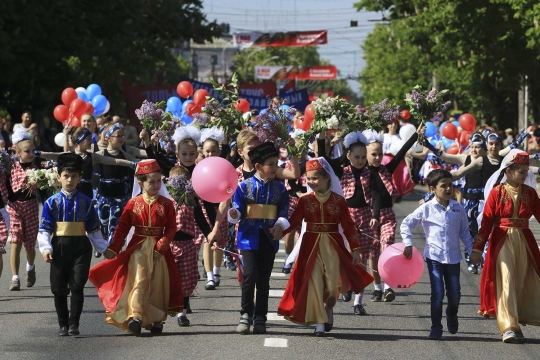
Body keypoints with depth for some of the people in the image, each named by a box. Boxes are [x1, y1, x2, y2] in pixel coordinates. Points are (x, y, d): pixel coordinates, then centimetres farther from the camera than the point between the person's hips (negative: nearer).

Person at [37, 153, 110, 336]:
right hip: (59, 248, 0)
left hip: (81, 248, 0)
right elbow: (44, 229, 0)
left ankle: (74, 324, -2)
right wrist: (45, 248, -14)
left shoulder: (86, 202, 6)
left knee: (77, 286, -7)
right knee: (59, 288, 5)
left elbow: (94, 230, 11)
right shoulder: (52, 202, 3)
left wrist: (105, 249, 8)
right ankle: (63, 324, 16)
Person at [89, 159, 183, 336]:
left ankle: (157, 319, 15)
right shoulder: (133, 203, 1)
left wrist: (164, 242, -19)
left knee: (158, 284, 5)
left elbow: (171, 227, 0)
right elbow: (122, 227, 2)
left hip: (159, 249, 1)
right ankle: (135, 316, -23)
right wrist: (113, 248, -5)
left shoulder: (166, 204, 2)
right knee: (140, 280, -14)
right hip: (138, 248, -1)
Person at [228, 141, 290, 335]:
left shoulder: (280, 189, 7)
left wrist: (280, 225, -16)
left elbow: (284, 212, 4)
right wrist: (233, 214, -23)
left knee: (264, 279, 7)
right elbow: (237, 211, 0)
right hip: (249, 237, -2)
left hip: (269, 239, 2)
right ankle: (246, 315, 1)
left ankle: (260, 318, 14)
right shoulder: (244, 186, 0)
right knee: (249, 275, -13)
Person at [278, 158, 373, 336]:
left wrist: (355, 248, 1)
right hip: (311, 246, 0)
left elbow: (348, 226, 3)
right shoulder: (305, 201, 2)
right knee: (314, 283, -5)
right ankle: (319, 321, 2)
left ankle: (328, 309, 33)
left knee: (332, 284, 1)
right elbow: (293, 222, -4)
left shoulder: (338, 200, 0)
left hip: (333, 246, 0)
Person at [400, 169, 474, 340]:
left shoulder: (458, 209, 3)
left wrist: (473, 250, 9)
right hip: (434, 256, -2)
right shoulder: (426, 209, -4)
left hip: (453, 257, 2)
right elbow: (406, 224, 5)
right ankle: (436, 328, 4)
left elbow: (464, 232, 13)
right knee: (437, 294, -6)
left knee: (455, 294, 6)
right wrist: (408, 244, -3)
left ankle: (452, 316, 37)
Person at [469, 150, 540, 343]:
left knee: (522, 283, 7)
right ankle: (508, 327, -10)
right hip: (502, 241, -4)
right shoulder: (497, 192, -5)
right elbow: (486, 221, -5)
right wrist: (478, 248, -7)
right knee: (506, 282, -9)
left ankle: (516, 321, 20)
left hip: (524, 241, 4)